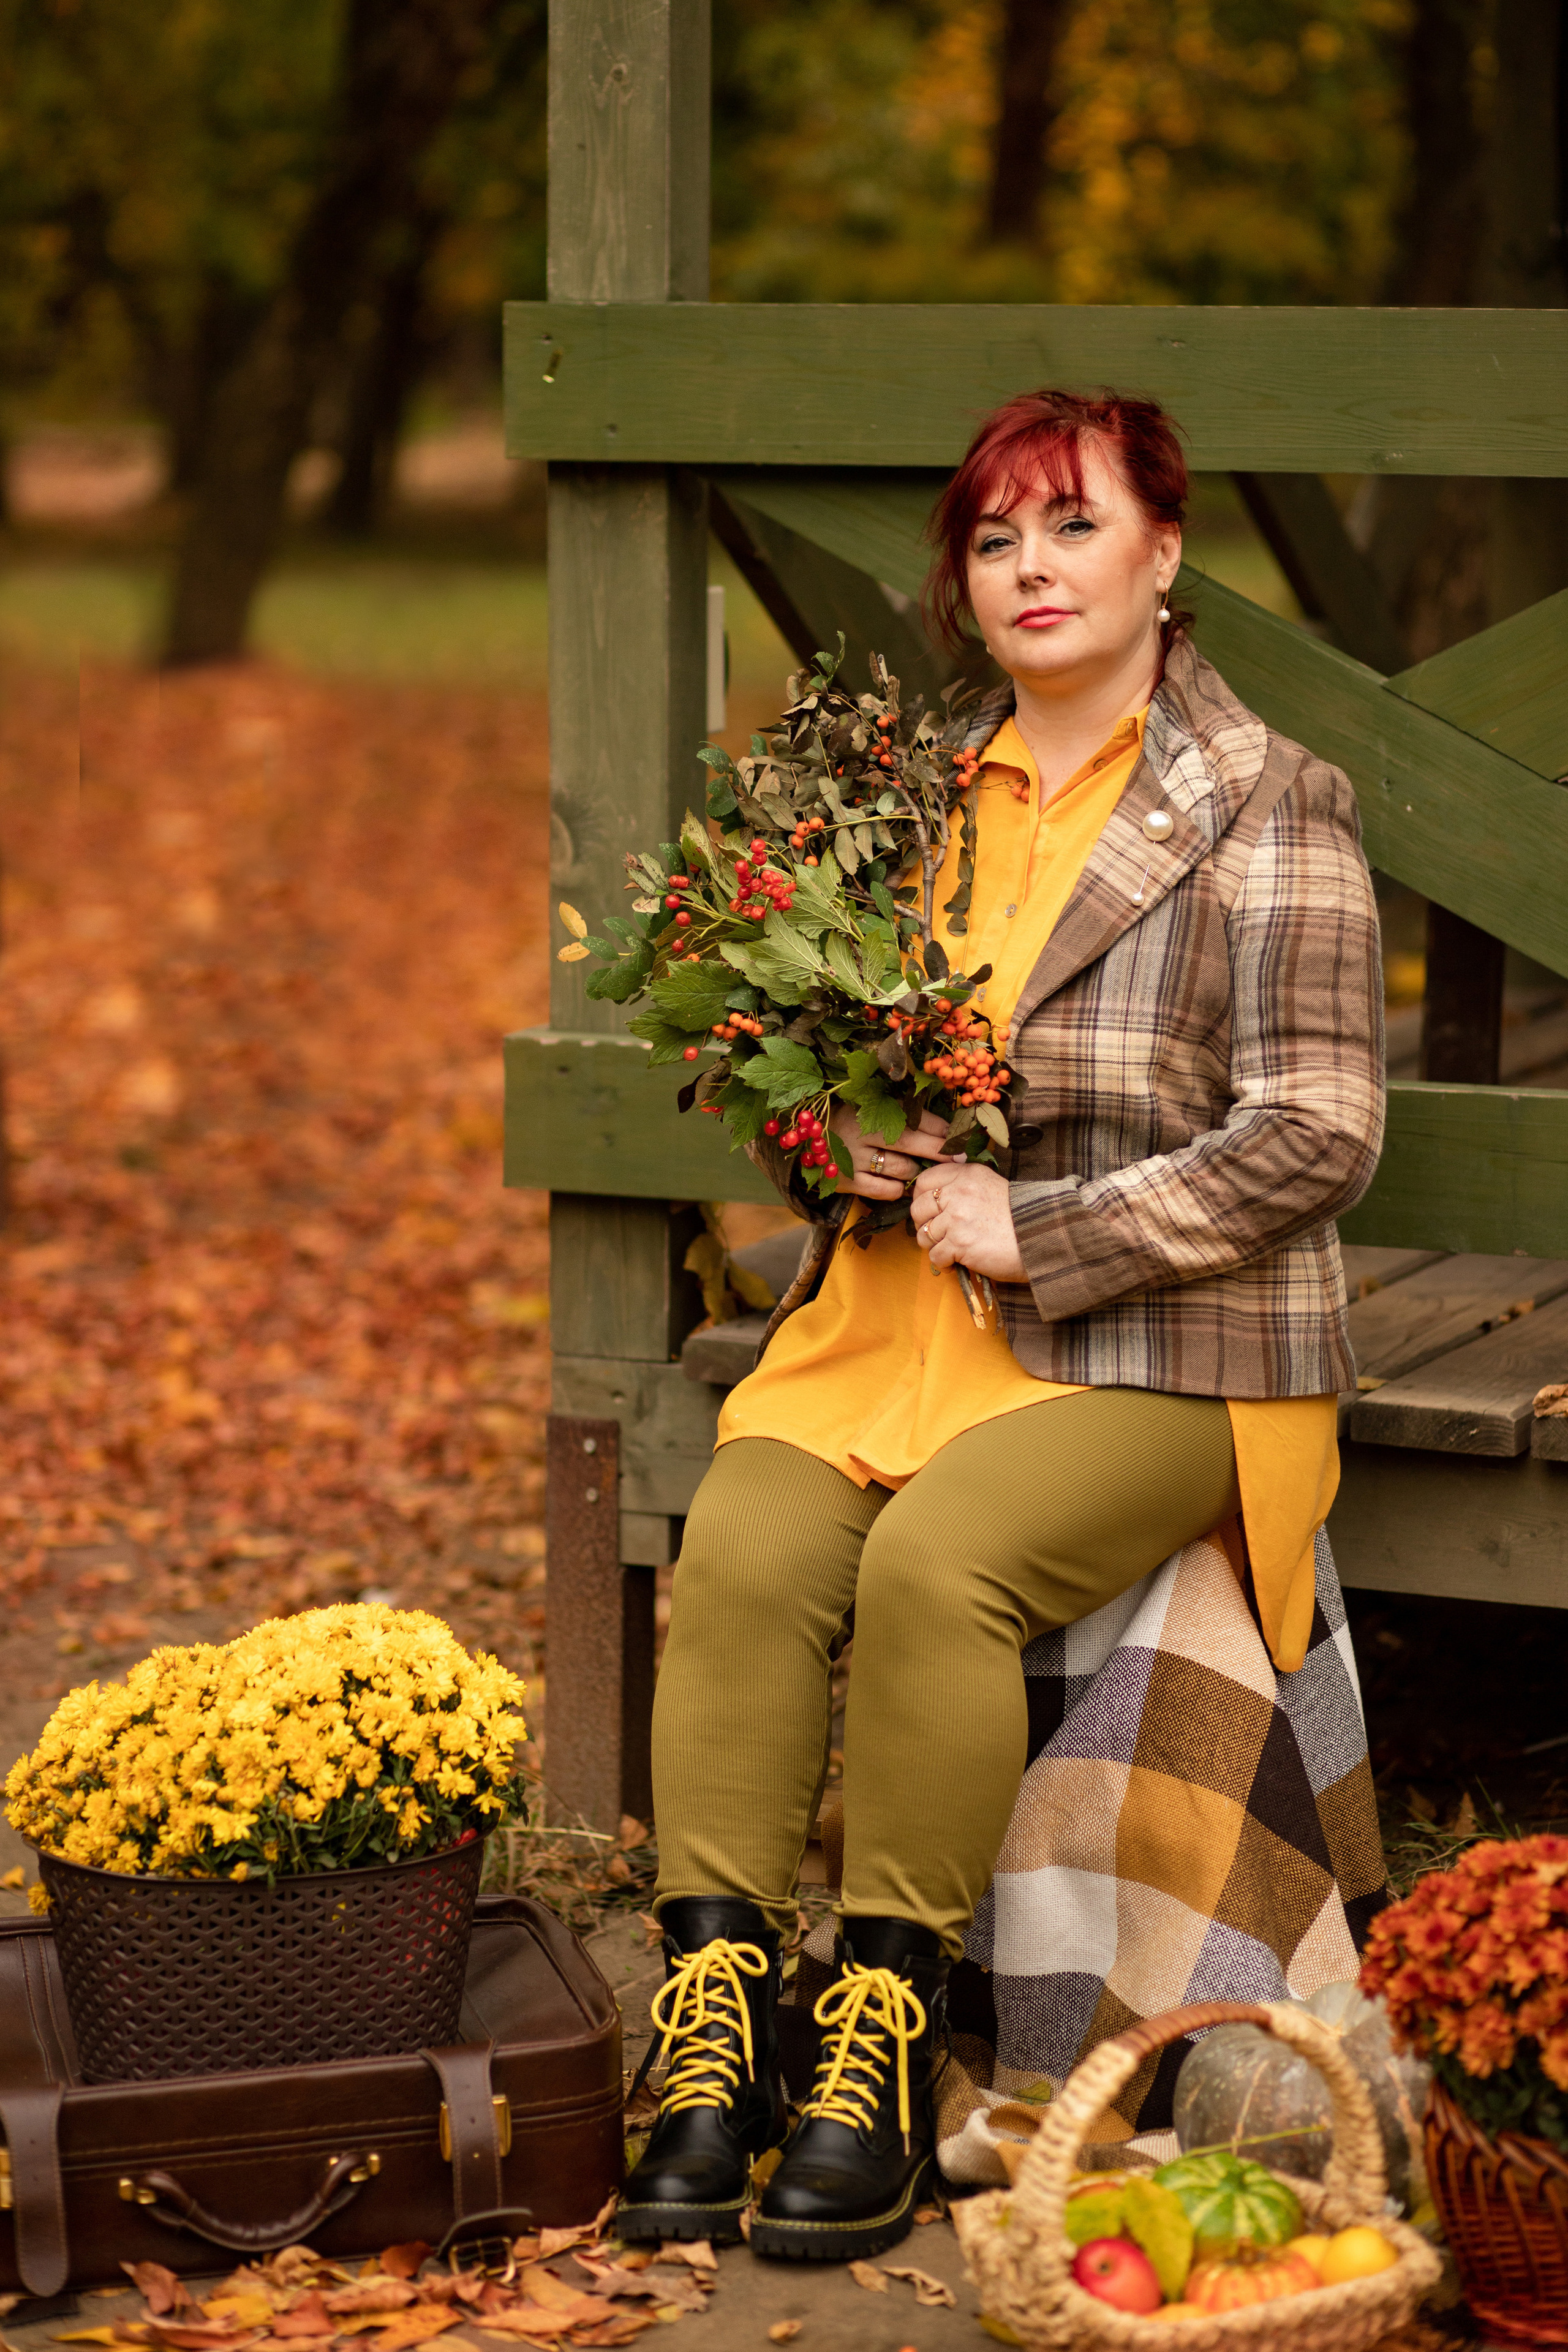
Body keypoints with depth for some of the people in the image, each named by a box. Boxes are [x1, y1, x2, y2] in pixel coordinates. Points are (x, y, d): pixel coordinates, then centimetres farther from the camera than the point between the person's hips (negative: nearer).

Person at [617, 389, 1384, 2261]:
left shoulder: (1267, 809, -2)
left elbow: (1315, 1136, -8)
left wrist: (1037, 1231, -13)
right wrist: (840, 1135, -1)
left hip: (1157, 1348, -5)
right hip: (889, 1311, 5)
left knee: (936, 1562, -31)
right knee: (742, 1551, -24)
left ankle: (881, 2041, -19)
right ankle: (712, 2023, -20)